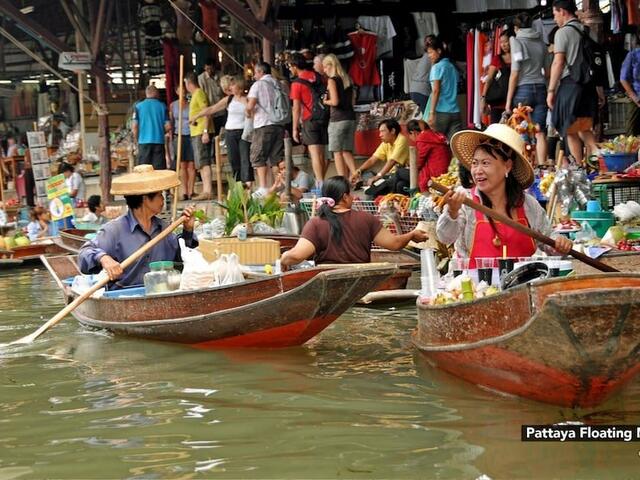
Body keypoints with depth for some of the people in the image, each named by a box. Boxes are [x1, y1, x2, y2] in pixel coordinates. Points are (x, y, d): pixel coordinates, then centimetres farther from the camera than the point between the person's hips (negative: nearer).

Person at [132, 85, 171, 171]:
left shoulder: (138, 106, 1)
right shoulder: (162, 106, 3)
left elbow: (134, 126, -4)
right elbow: (168, 126, 2)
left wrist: (137, 139, 11)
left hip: (144, 142, -1)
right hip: (159, 141, 1)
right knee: (160, 171, 2)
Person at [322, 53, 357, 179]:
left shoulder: (332, 80, -8)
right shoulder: (347, 79, 13)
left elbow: (335, 101, -16)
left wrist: (324, 101, 1)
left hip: (337, 119, -7)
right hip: (350, 118, 7)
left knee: (337, 152, -1)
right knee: (347, 151, 12)